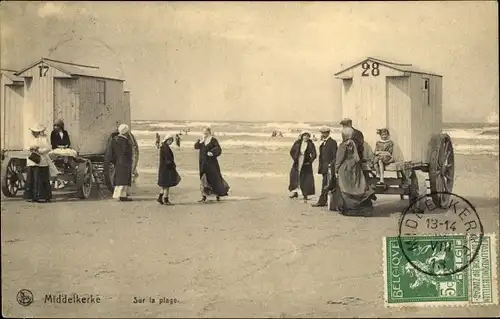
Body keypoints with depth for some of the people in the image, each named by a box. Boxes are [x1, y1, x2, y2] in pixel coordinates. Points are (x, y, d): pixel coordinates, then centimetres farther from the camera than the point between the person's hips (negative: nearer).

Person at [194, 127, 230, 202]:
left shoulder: (213, 140, -5)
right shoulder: (201, 140, 9)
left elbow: (219, 149, -11)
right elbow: (196, 147, -2)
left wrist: (212, 153, -26)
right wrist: (201, 141, -15)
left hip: (211, 162, -4)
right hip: (203, 162, 5)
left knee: (214, 178, 0)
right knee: (203, 179, 4)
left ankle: (218, 194, 12)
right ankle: (204, 196, 8)